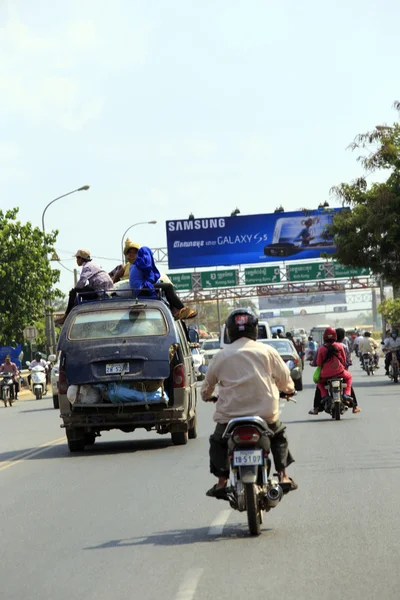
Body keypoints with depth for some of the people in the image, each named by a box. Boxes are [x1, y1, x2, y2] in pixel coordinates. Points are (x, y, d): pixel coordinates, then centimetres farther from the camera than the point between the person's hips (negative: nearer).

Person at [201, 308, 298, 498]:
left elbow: (208, 383, 13)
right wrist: (289, 389, 34)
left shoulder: (222, 356, 2)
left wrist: (207, 396, 36)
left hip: (230, 415, 0)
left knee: (218, 442, 22)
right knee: (279, 436, 27)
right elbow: (284, 378, 10)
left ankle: (222, 481, 7)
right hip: (265, 413, 1)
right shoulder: (266, 351, 1)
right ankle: (283, 476, 16)